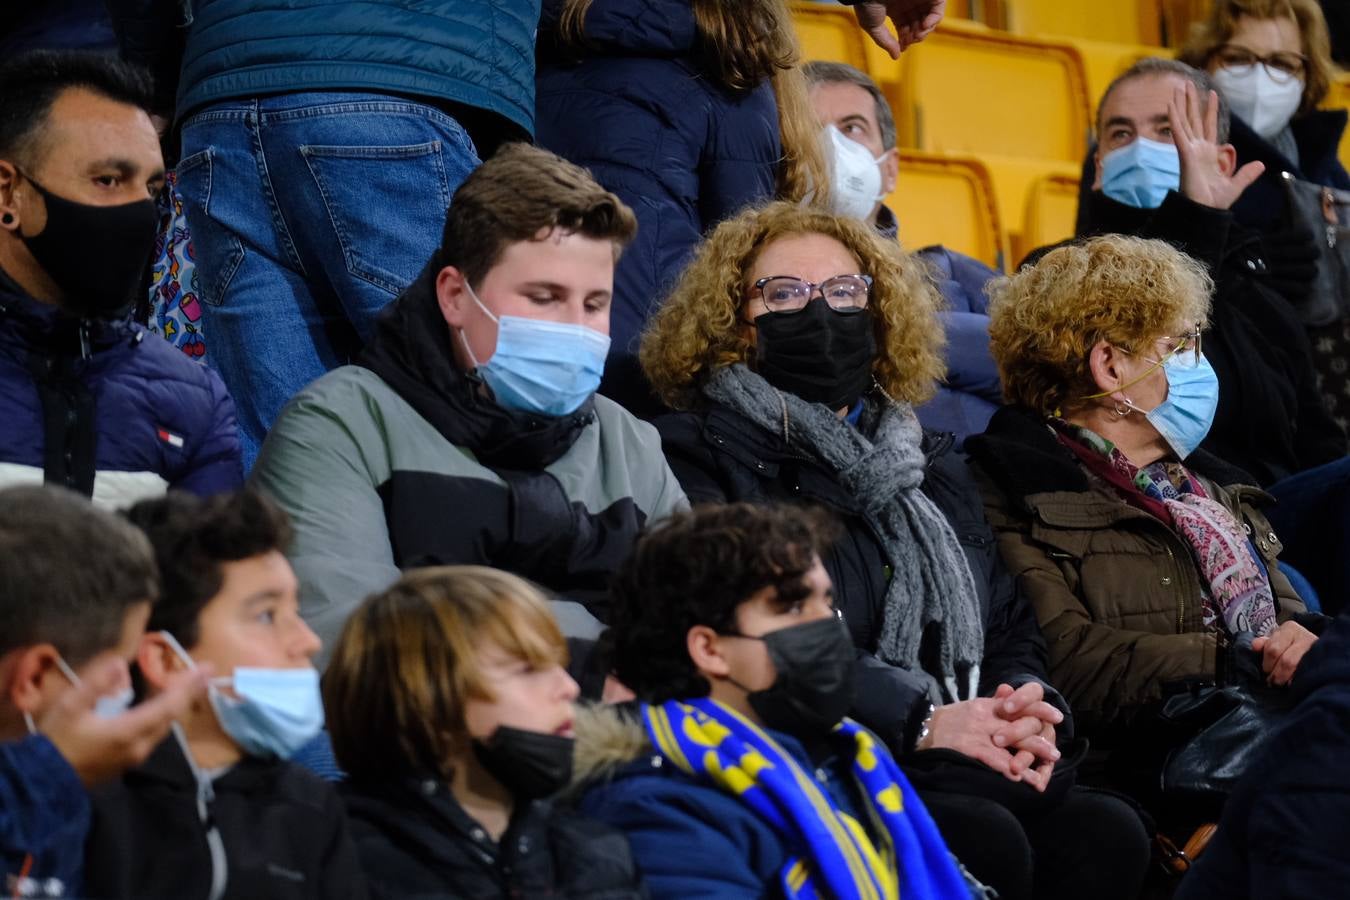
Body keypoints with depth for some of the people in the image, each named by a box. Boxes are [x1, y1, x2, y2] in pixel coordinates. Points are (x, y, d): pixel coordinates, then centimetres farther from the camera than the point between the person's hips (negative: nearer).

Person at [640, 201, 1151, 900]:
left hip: (970, 768, 6)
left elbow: (1011, 627, 23)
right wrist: (922, 722, -17)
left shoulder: (925, 465, 26)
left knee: (1107, 835, -25)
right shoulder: (698, 459, 4)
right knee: (986, 842, -34)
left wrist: (1026, 704, -3)